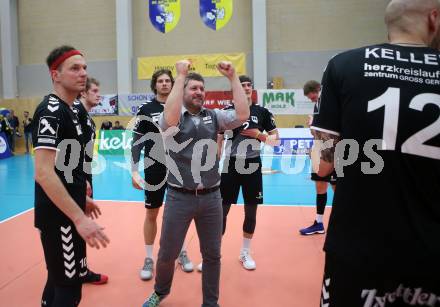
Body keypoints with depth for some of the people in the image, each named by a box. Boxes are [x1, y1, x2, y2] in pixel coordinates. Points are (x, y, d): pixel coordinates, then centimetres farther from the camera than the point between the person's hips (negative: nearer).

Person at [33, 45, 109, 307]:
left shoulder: (67, 110, 12)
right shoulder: (51, 111, -19)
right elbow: (44, 173, -27)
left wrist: (81, 198, 22)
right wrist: (79, 217, -29)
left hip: (67, 213, 10)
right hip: (59, 216, -10)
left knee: (59, 279, 22)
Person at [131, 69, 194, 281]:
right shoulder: (146, 110, -3)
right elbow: (137, 142, -4)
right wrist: (134, 171, -13)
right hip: (154, 170, -2)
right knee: (151, 214, 8)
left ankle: (182, 253, 30)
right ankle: (149, 259, 23)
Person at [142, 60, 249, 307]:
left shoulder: (214, 116, 5)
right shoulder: (175, 117, -4)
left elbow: (243, 115, -10)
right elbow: (170, 119, -29)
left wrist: (232, 77, -11)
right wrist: (181, 75, -23)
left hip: (211, 197, 3)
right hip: (179, 197, -2)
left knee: (212, 255, 14)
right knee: (167, 254, 13)